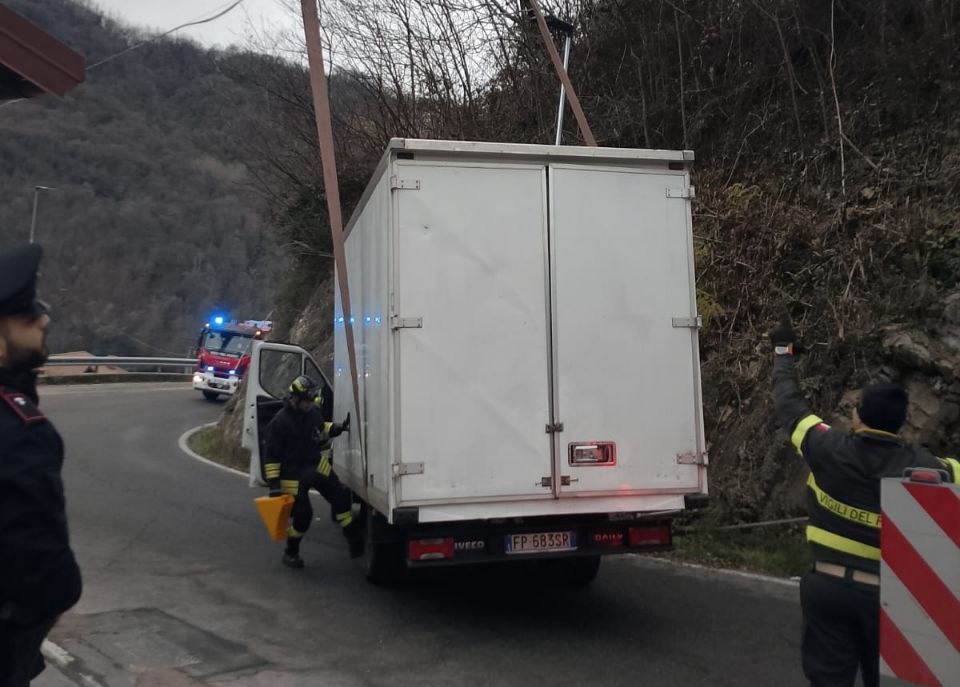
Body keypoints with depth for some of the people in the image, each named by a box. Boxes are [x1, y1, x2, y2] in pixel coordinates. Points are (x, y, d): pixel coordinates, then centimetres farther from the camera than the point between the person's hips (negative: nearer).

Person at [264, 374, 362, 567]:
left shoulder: (314, 411, 0)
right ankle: (290, 553, 19)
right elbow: (272, 456, -17)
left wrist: (338, 429, 5)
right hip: (293, 474, -6)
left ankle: (355, 541, 14)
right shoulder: (279, 422, -20)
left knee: (341, 497, 1)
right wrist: (274, 483, -18)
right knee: (302, 514, -5)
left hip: (317, 465, 6)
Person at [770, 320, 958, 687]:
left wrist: (783, 352, 18)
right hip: (886, 594, 0)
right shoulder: (924, 471, -11)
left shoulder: (829, 449, -10)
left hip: (829, 586, 0)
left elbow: (789, 403, 3)